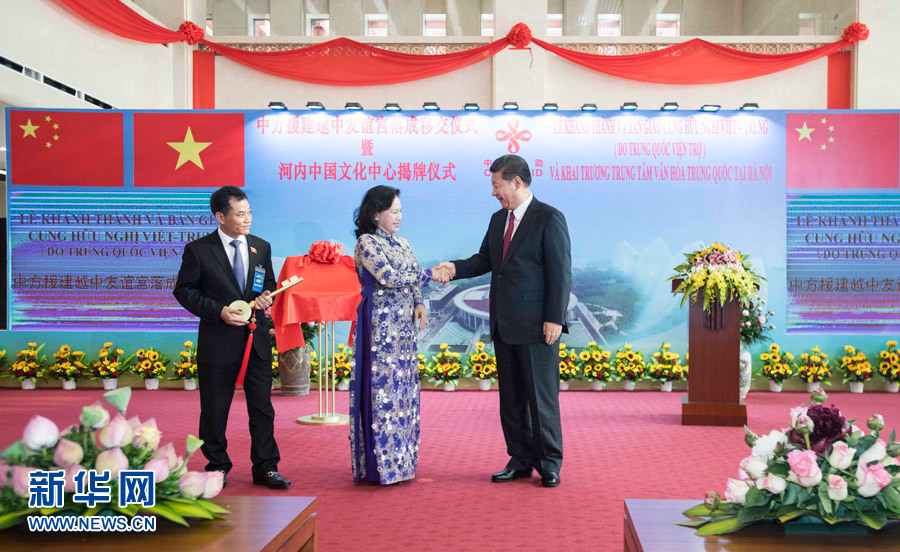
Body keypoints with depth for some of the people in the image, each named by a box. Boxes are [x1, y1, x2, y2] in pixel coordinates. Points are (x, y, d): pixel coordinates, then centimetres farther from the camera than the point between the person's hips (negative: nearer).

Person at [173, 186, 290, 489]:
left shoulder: (261, 247, 8)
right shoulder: (198, 250, -5)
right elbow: (184, 290, -3)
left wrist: (266, 296, -5)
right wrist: (218, 311, -15)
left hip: (257, 339, 3)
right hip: (218, 341, -3)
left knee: (262, 406, 6)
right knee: (215, 408, 7)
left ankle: (265, 468, 16)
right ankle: (217, 467, 24)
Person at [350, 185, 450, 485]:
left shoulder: (402, 243, 16)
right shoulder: (366, 242, -8)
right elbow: (389, 277, -18)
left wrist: (419, 304, 1)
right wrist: (430, 274, -14)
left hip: (404, 325, 7)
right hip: (381, 325, -7)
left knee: (404, 388, 8)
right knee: (383, 387, -6)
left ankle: (400, 459, 16)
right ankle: (381, 465, 1)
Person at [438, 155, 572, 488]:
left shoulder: (550, 219, -8)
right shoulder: (498, 219, 15)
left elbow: (560, 272, -11)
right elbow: (485, 260, 18)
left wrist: (554, 319, -17)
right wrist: (456, 268, -2)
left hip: (536, 326, -7)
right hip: (504, 325, 7)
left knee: (541, 396, 0)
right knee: (511, 397, 11)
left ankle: (549, 464, 11)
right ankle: (520, 461, 21)